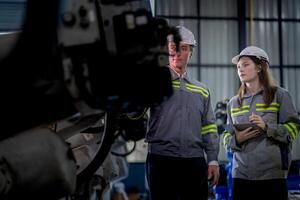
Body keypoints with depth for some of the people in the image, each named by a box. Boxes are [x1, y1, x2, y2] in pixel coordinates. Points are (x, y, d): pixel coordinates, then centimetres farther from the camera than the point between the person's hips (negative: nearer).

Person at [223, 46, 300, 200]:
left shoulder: (280, 95, 3)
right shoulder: (234, 102, 14)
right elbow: (227, 137, 15)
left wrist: (267, 127, -16)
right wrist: (237, 139, -7)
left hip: (272, 173, -3)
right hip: (241, 174, 3)